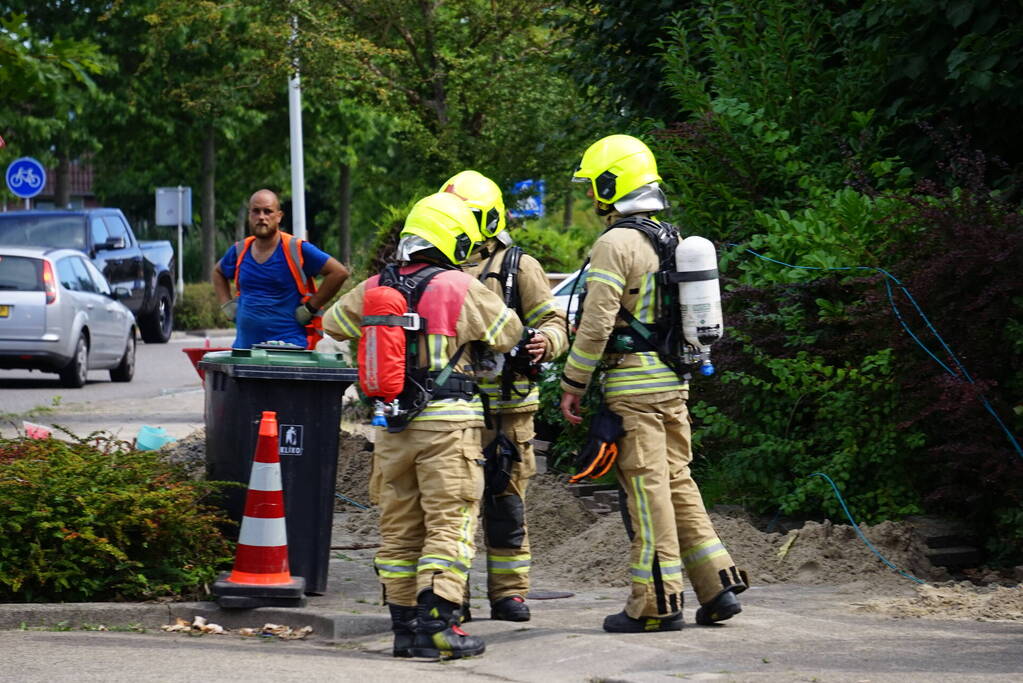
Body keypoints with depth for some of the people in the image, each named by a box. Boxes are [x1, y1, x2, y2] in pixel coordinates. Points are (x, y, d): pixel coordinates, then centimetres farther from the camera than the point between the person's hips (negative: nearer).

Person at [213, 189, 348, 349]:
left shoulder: (296, 250, -4)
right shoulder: (239, 251, 12)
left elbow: (339, 272, -6)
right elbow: (218, 273, 33)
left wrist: (310, 308, -7)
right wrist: (227, 305, 17)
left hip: (287, 347, -5)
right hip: (244, 345, 5)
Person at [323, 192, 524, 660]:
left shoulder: (375, 289, 6)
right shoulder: (459, 288, -9)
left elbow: (333, 323, 22)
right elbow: (508, 334, 1)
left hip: (392, 426, 6)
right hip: (447, 424, -6)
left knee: (399, 529, 12)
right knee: (450, 526, -4)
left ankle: (403, 624, 15)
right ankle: (435, 625, -11)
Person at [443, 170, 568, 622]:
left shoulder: (519, 268, 2)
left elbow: (553, 321, -1)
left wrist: (545, 341, -22)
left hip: (506, 405, -3)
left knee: (505, 502, 2)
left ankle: (509, 592, 9)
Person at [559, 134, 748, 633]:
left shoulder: (615, 243, -13)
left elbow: (596, 323, -17)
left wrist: (573, 384, -10)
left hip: (632, 387, -8)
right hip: (674, 384, 8)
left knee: (647, 491, -5)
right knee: (678, 483, 13)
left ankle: (656, 604, -3)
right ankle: (717, 587, 10)